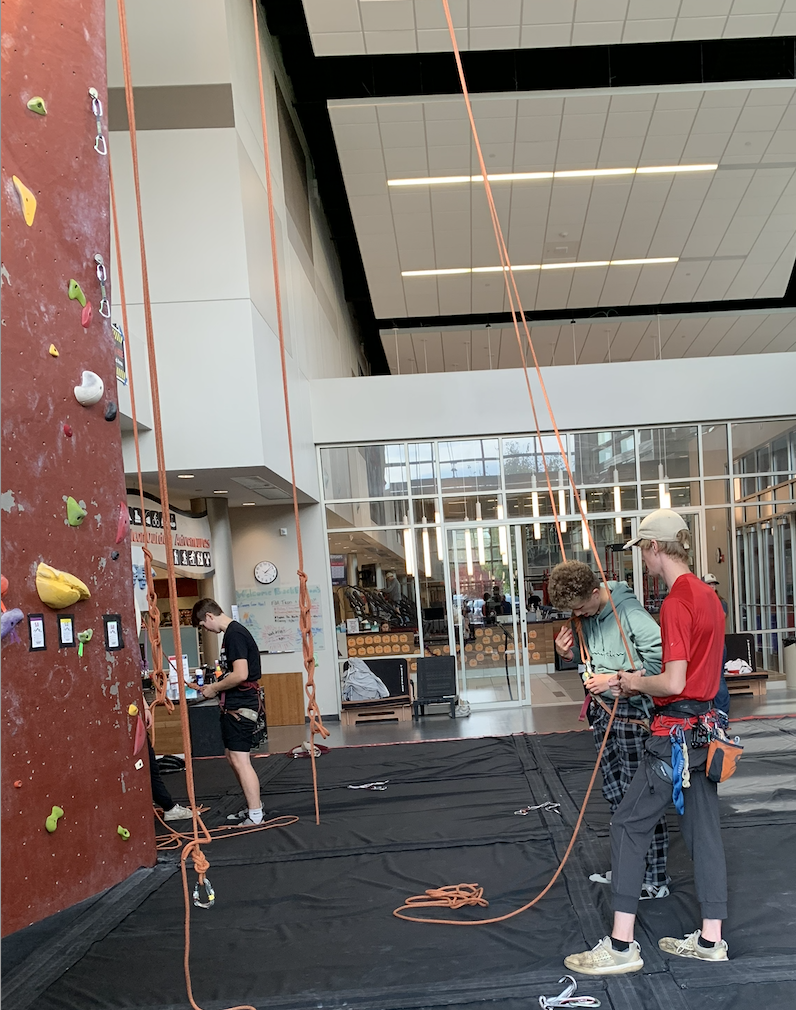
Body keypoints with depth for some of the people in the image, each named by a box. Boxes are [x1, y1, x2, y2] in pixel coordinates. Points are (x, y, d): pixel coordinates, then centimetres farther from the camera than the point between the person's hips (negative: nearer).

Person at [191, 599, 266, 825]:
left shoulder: (234, 634, -16)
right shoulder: (234, 632, 16)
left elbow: (240, 674, -24)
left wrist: (214, 688, -11)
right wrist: (215, 687, 13)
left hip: (240, 705, -11)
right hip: (235, 703, 11)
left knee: (240, 760, -9)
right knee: (232, 757, 17)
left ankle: (255, 817, -5)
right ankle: (253, 806, 27)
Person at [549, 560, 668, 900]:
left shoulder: (628, 611, -21)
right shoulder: (586, 616, 4)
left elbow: (659, 657, -27)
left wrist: (615, 679, -24)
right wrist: (568, 653, -3)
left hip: (631, 712, -9)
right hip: (602, 710, 9)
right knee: (614, 794, 18)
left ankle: (656, 879, 11)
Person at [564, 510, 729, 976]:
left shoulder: (677, 602, -20)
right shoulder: (709, 595, 10)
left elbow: (673, 683, -24)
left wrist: (636, 683, -5)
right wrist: (638, 681, 12)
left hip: (677, 733, -9)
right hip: (705, 727, 9)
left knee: (629, 826, -1)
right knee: (704, 828, 14)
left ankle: (622, 945, 2)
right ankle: (710, 939, 23)